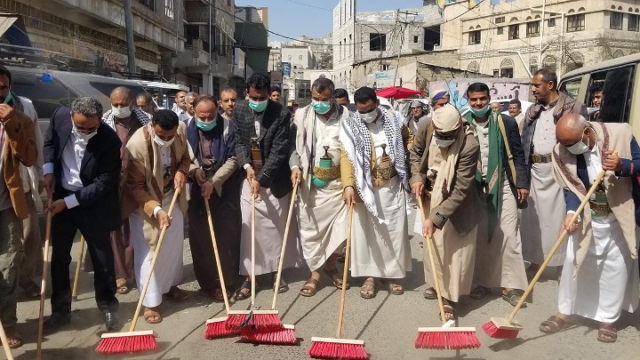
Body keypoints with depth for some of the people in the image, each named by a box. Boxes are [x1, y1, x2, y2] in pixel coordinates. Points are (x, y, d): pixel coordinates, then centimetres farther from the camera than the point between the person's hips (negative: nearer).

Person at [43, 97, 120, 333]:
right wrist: (48, 171, -4)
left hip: (93, 204, -4)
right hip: (60, 198, 4)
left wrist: (68, 202, -20)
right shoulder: (60, 116, -13)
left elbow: (103, 184, -21)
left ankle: (108, 307, 27)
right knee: (59, 257, 12)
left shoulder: (110, 142, -26)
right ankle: (60, 311, 27)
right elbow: (50, 142, 9)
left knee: (102, 259, 7)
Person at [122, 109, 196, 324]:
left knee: (174, 245, 17)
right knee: (149, 252, -1)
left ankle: (170, 286, 38)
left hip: (173, 198, 6)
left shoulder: (181, 130, -16)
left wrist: (182, 172, -17)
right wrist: (156, 210, -34)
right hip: (145, 203, -5)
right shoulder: (137, 145, -31)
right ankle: (150, 302, 11)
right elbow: (135, 187, -24)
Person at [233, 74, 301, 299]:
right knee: (248, 228, 0)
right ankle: (248, 277, 10)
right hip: (249, 178, 2)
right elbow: (238, 141, 3)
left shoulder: (282, 113, -12)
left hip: (275, 180, -2)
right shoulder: (239, 110, -1)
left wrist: (261, 178, -20)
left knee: (277, 227, 9)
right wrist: (247, 166, -14)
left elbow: (279, 150, -16)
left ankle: (277, 272, 26)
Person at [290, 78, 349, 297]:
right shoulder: (302, 115, 1)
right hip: (310, 182, 0)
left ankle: (330, 265, 31)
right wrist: (295, 167, -13)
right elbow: (294, 145, 4)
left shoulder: (346, 116, -1)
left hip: (338, 181, 0)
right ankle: (315, 273, 18)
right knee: (311, 228, 4)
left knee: (341, 228, 5)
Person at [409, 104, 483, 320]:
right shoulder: (426, 128, -19)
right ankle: (437, 283, 40)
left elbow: (460, 190, -31)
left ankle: (449, 299, 11)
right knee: (432, 243, 18)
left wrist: (437, 218, -34)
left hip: (458, 204, -5)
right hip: (431, 196, 5)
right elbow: (416, 152, 4)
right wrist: (417, 177, -12)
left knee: (456, 250, 0)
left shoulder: (470, 146, -33)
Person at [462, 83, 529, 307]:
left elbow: (518, 155, 4)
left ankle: (511, 285, 9)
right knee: (479, 236, 8)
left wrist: (522, 183, -3)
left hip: (503, 186, -1)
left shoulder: (506, 122, 1)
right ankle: (483, 282, 20)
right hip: (474, 188, 1)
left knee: (508, 235, 0)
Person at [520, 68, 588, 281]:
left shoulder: (574, 108, -4)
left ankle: (563, 263, 15)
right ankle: (535, 261, 22)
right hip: (534, 170, 5)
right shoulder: (532, 111, 12)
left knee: (559, 216, 1)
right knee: (533, 216, 9)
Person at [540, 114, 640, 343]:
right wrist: (571, 212, -33)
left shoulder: (621, 133, -20)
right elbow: (570, 188, -15)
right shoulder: (562, 151, -16)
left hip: (619, 216, -1)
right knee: (574, 261, 5)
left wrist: (621, 166, -32)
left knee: (616, 267, 6)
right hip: (587, 217, 1)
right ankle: (565, 312, 22)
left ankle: (607, 318, 23)